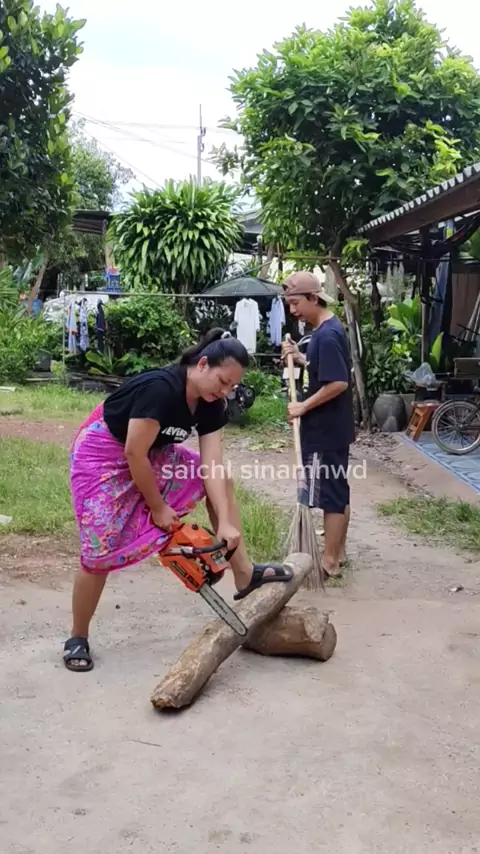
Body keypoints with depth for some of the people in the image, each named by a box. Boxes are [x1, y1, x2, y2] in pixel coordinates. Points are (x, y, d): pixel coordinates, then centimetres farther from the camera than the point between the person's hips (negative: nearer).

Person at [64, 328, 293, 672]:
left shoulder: (211, 404, -10)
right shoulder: (160, 388, -33)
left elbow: (212, 465, -15)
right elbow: (134, 454, -29)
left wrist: (225, 522, -24)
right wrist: (158, 508, -19)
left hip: (150, 452, 8)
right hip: (103, 453, -8)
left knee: (222, 481, 4)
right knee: (101, 551, -9)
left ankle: (245, 574, 8)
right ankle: (77, 639, 12)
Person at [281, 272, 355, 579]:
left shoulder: (326, 335, -21)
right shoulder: (329, 329, 10)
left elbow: (339, 382, -27)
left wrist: (304, 406, -18)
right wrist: (299, 357, 8)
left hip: (325, 431, -10)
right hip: (335, 428, 10)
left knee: (329, 495, -1)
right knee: (339, 491, 16)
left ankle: (330, 562, 9)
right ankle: (338, 552, 28)